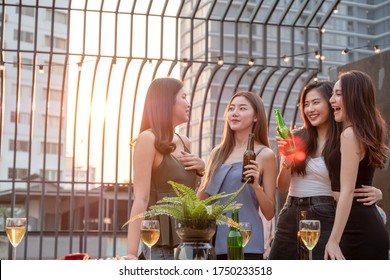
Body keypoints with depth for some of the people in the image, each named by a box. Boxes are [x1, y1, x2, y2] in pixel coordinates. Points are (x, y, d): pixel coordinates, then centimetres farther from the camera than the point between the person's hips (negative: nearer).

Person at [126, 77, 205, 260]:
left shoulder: (184, 143, 14)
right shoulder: (148, 138, -8)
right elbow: (141, 199, -16)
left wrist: (200, 169, 7)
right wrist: (132, 253, -22)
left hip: (186, 242, 8)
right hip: (160, 242, -8)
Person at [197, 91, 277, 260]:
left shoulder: (265, 155, 0)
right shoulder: (217, 153, 11)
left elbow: (269, 214, 0)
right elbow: (201, 199, 18)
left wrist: (256, 186, -15)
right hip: (212, 240, 4)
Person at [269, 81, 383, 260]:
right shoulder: (297, 138, 5)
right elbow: (283, 187, 5)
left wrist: (376, 192, -16)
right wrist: (286, 160, -12)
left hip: (324, 218, -4)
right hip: (290, 217, 4)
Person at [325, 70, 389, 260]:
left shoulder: (350, 134, -13)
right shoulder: (364, 133, 16)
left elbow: (347, 191, -19)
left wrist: (333, 240, -21)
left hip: (357, 230, -10)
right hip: (369, 227, 10)